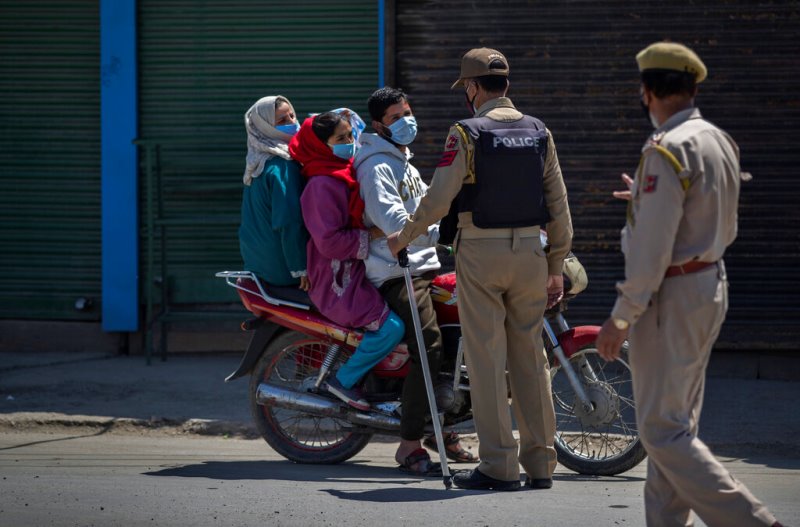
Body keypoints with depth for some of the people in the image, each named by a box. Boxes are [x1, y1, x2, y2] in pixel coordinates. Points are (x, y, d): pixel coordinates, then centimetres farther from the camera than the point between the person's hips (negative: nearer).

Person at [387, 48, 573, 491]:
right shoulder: (539, 133, 7)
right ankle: (540, 463, 11)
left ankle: (498, 466, -2)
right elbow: (558, 205, 8)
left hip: (480, 254, -5)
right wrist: (557, 267, 14)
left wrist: (403, 237, 6)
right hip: (529, 253, 5)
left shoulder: (467, 134, -8)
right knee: (530, 358, 9)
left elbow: (439, 199, -10)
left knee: (487, 360, -1)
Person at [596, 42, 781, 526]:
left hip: (673, 296, -10)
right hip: (712, 285, 10)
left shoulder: (667, 151, -19)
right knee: (677, 421, 16)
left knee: (664, 430, -7)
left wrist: (621, 318, -18)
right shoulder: (719, 141, 9)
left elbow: (652, 247, -23)